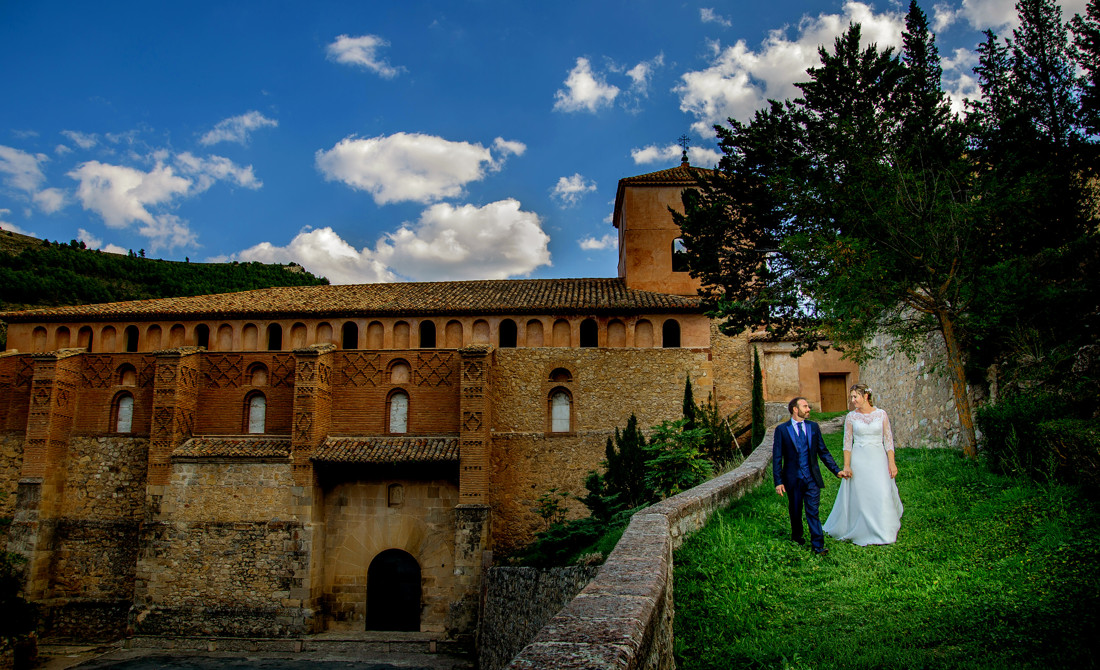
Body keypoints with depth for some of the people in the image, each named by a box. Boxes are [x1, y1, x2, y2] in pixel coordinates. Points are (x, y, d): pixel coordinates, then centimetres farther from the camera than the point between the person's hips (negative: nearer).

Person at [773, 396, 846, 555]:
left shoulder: (813, 427, 6)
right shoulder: (782, 429, -4)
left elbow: (823, 451, 11)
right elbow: (777, 457, -4)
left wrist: (836, 470, 3)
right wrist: (778, 481, -8)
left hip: (812, 478, 1)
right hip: (792, 478, -1)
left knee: (813, 511, -3)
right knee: (795, 511, 13)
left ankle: (818, 545, 0)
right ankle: (797, 535, 36)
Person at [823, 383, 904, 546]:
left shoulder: (881, 414, 1)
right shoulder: (851, 417, 1)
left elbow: (888, 439, 2)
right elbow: (847, 442, 1)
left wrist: (891, 463, -4)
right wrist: (846, 466, -5)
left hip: (878, 459, 0)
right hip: (858, 460, 0)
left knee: (882, 495, -2)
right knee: (859, 496, 3)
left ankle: (884, 531, 14)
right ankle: (863, 532, 18)